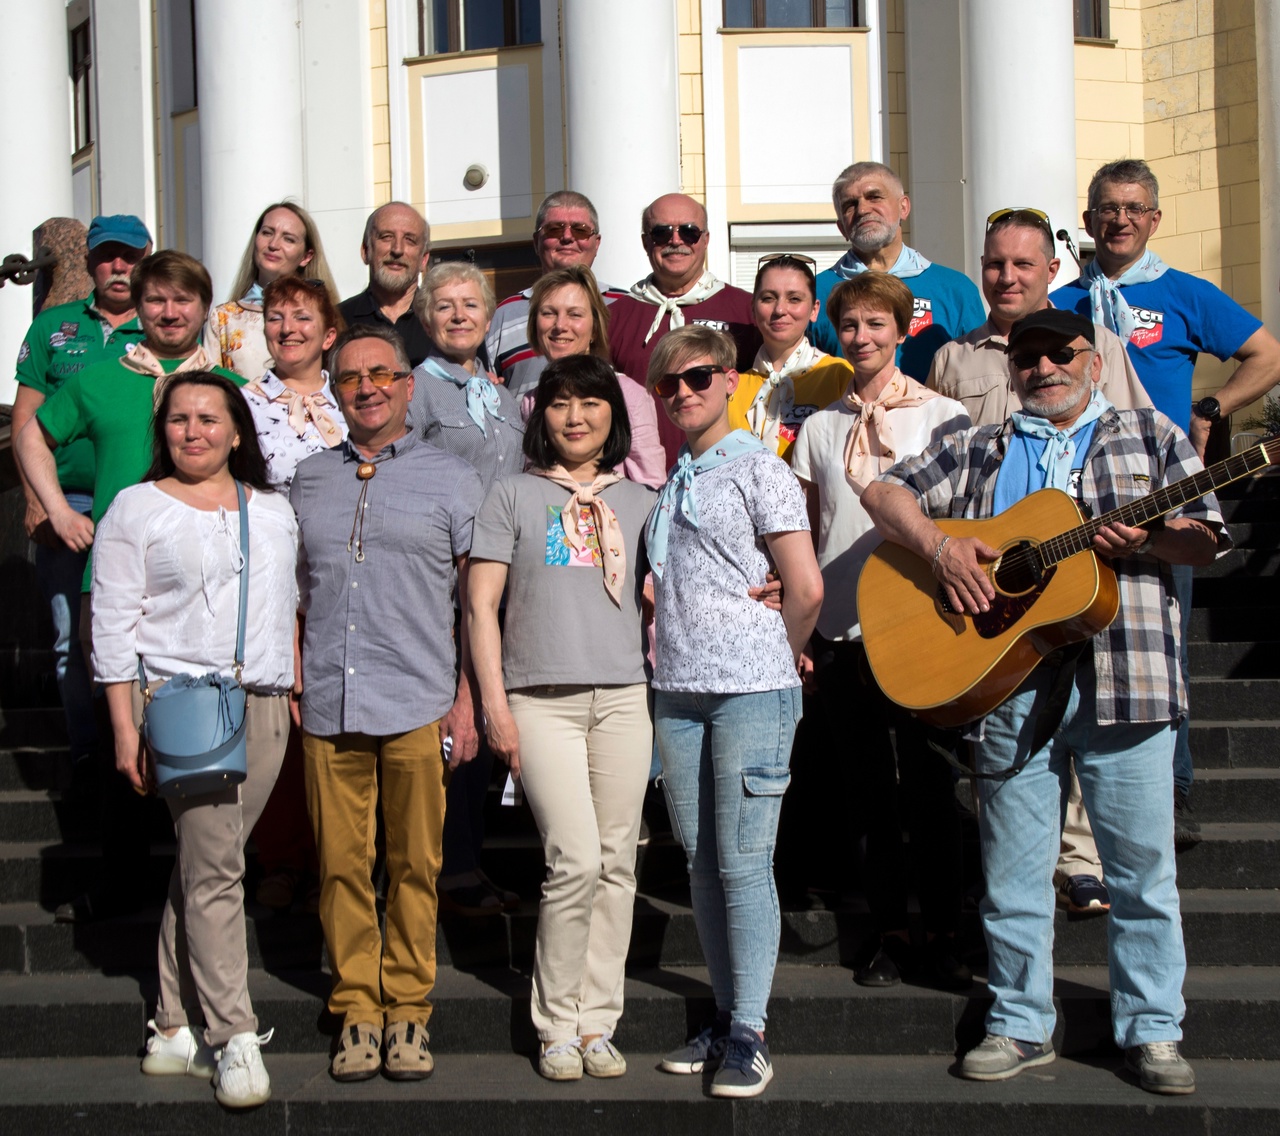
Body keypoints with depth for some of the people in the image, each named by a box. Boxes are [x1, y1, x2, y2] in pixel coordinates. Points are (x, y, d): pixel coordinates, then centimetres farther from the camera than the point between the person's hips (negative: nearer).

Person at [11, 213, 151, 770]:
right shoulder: (54, 325, 11)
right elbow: (26, 419, 10)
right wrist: (35, 499, 0)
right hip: (67, 504, 2)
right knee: (71, 635, 4)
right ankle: (86, 752, 15)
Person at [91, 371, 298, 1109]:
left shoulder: (276, 512, 16)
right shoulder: (137, 508, 3)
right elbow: (114, 625, 0)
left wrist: (295, 689, 11)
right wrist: (126, 727, -6)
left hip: (264, 709, 4)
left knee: (202, 868, 7)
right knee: (215, 869, -10)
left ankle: (173, 1032, 15)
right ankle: (236, 1041, -6)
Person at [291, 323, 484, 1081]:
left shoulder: (451, 480, 5)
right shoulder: (308, 481, 14)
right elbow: (295, 593, 19)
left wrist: (469, 698, -3)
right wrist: (288, 683, 9)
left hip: (419, 706, -2)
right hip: (329, 706, 3)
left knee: (415, 866, 3)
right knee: (342, 864, 4)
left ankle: (408, 1011, 15)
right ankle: (357, 1011, 15)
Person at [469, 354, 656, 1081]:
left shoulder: (640, 503, 16)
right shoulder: (513, 495, 9)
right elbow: (482, 605, 4)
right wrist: (495, 705, -4)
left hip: (625, 695, 3)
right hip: (541, 698, -3)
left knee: (617, 863, 2)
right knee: (576, 860, -11)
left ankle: (598, 1021, 13)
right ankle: (557, 1026, 4)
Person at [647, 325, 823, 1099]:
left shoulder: (759, 469, -3)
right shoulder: (669, 483, 17)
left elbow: (807, 590, -8)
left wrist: (775, 660, 4)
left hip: (751, 692, -6)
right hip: (678, 693, 6)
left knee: (745, 863, -5)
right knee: (703, 863, 9)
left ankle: (750, 1034, 2)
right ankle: (726, 1016, 19)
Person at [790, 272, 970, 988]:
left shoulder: (943, 417, 4)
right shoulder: (820, 428, 13)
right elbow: (797, 536, 14)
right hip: (841, 634, 3)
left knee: (928, 790, -2)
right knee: (870, 794, 8)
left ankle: (943, 937, 10)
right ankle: (890, 932, 19)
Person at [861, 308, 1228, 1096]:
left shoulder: (1152, 435, 13)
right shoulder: (979, 451, 16)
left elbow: (1205, 540, 5)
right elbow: (885, 495, 12)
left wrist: (1142, 538, -15)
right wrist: (940, 546, -6)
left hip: (1124, 679, -1)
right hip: (1012, 678, 2)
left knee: (1144, 866, 2)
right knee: (1016, 867, 7)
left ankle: (1153, 1031, 14)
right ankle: (1021, 1026, 19)